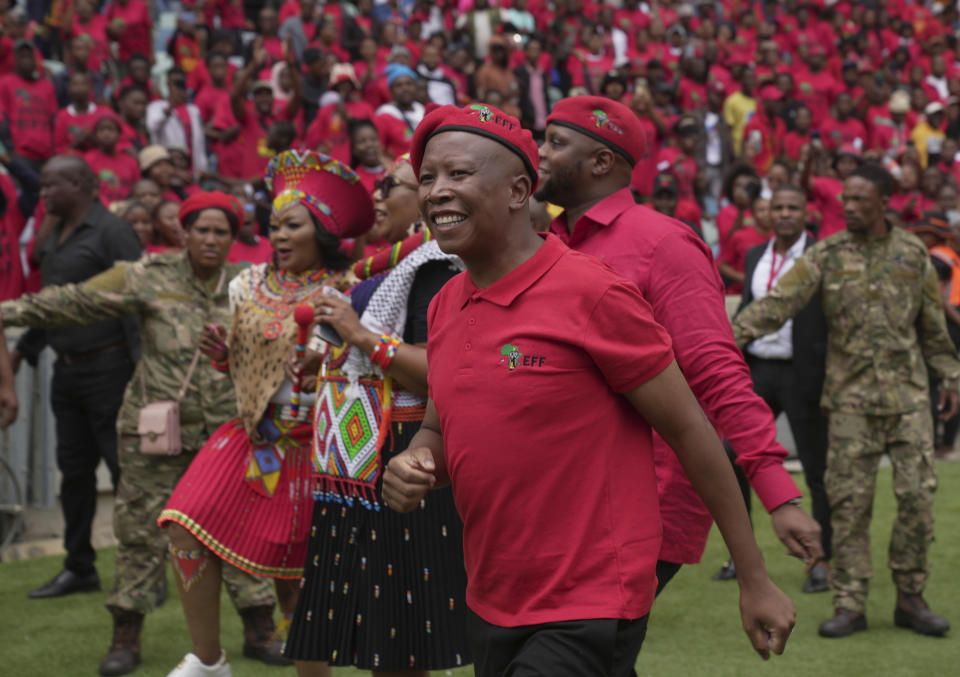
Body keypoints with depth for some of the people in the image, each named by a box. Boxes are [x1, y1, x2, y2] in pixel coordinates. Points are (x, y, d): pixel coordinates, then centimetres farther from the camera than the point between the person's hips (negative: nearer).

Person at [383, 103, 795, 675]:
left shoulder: (592, 294, -14)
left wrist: (756, 581, -8)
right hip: (489, 606, 7)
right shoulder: (444, 306, 7)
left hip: (588, 619, -7)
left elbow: (690, 430, -10)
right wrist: (414, 465, -5)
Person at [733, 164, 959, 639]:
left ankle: (910, 599, 10)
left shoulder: (913, 254, 6)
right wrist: (730, 336, -22)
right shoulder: (826, 256, 1)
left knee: (918, 495, -2)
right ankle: (849, 604, 6)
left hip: (908, 395, 1)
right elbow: (778, 303, -9)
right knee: (849, 502, -1)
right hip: (851, 396, -1)